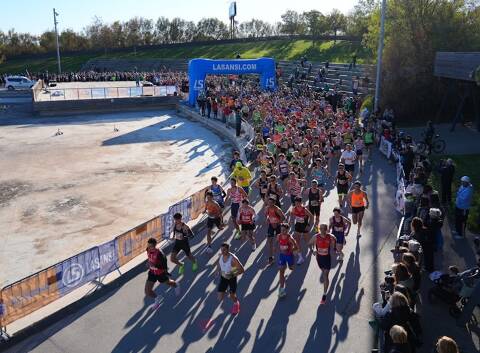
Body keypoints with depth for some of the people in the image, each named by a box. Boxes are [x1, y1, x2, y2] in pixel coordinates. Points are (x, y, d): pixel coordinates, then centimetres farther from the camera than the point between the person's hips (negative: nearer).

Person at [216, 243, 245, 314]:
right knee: (220, 298, 2)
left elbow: (242, 270, -25)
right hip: (223, 277, 4)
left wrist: (233, 275, -31)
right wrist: (218, 268, -4)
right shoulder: (221, 255, -14)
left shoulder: (233, 259, -31)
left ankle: (236, 304, 50)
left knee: (232, 296, 13)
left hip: (232, 278, -4)